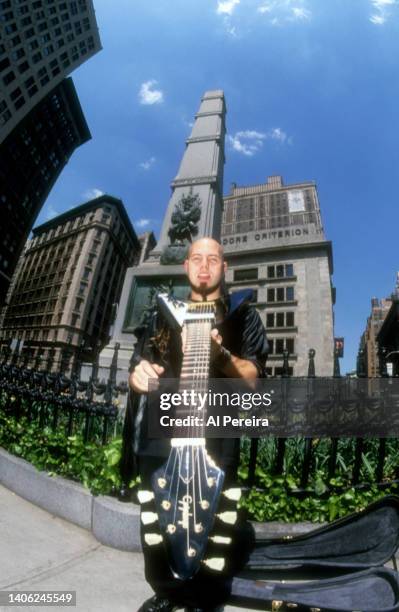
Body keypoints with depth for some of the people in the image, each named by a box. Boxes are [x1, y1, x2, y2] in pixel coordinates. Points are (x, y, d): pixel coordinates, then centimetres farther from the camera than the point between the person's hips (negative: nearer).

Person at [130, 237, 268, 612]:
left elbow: (254, 377, -2)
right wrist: (138, 375, -9)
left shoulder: (242, 314, 5)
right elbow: (137, 367, 15)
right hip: (157, 439, 4)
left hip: (213, 443, -3)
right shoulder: (164, 315, 14)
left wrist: (220, 354, -21)